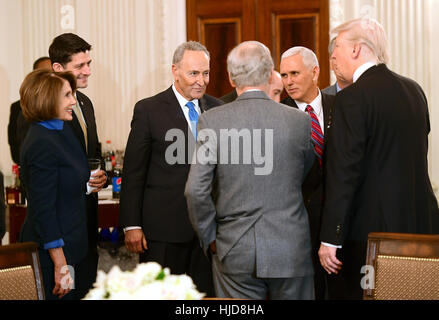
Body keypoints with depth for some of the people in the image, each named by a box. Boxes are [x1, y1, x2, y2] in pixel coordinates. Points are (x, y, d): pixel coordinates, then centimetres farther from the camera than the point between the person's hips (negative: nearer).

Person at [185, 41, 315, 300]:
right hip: (291, 249, 1)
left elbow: (196, 190, -10)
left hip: (235, 251, 0)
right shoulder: (299, 121, -3)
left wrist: (209, 238, 3)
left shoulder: (212, 121, -7)